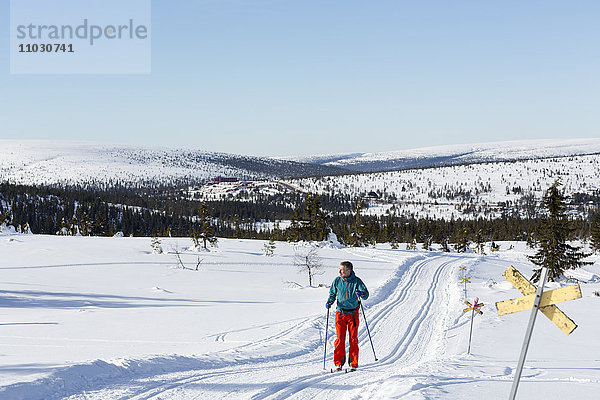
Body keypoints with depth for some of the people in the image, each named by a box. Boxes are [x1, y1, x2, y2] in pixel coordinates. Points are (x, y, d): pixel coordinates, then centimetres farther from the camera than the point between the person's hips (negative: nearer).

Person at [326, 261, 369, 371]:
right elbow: (332, 293, 14)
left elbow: (366, 294, -10)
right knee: (339, 338, -3)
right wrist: (330, 301, -4)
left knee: (353, 339, 1)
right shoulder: (337, 281, 0)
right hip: (340, 313, 2)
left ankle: (353, 364, 10)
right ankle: (339, 363, 8)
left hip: (353, 314, -2)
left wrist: (361, 294, -32)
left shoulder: (356, 281, -7)